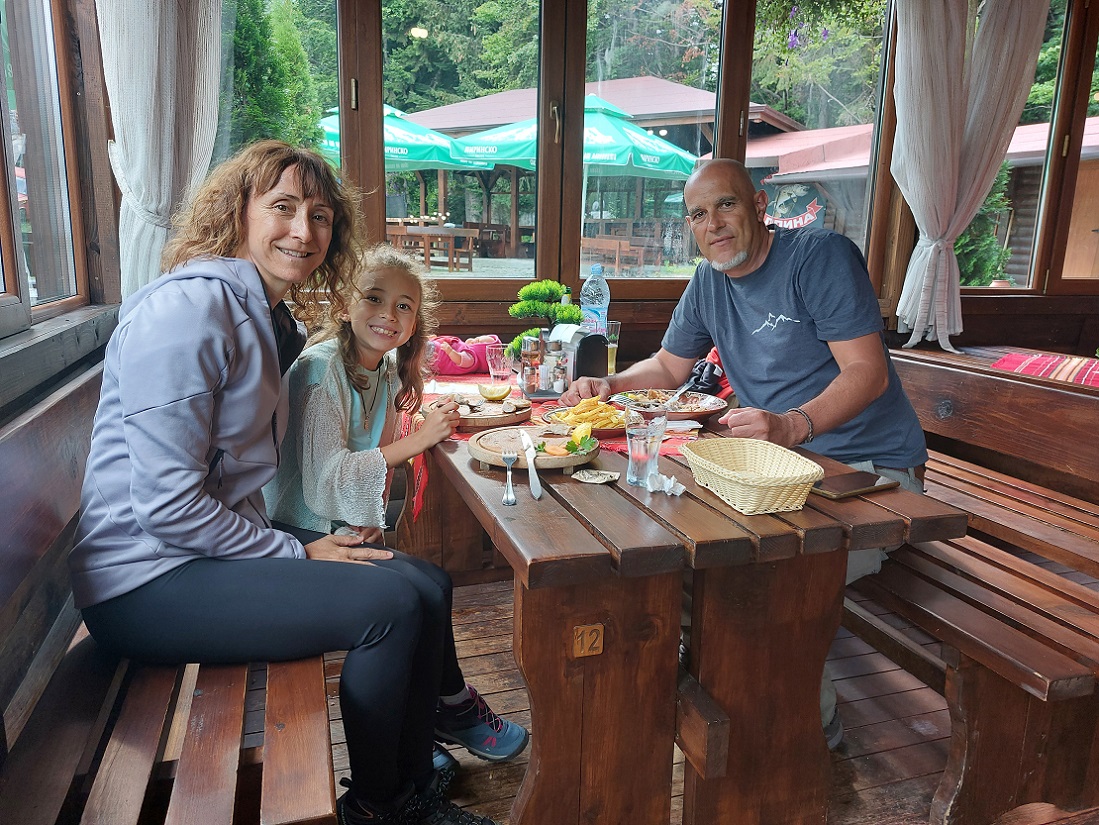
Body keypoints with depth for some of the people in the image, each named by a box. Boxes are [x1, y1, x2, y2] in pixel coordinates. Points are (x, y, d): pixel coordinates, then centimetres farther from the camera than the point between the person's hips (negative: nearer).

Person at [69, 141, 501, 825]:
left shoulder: (273, 319, 11)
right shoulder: (191, 305, -19)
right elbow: (165, 501, -22)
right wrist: (297, 554, -15)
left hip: (222, 545, 9)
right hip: (146, 583, -9)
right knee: (390, 604, -19)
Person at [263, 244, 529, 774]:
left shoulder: (386, 372, 6)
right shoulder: (322, 368, -19)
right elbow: (325, 476, -25)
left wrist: (369, 519, -9)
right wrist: (420, 439, -24)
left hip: (348, 530, 8)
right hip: (302, 534, -8)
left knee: (428, 588, -7)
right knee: (429, 587, -16)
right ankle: (454, 708, 9)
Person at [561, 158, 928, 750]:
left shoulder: (821, 256, -14)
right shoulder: (708, 283, 8)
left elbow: (868, 372, -22)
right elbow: (669, 366, 18)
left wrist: (791, 425, -38)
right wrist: (609, 385, -1)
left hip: (871, 468, -7)